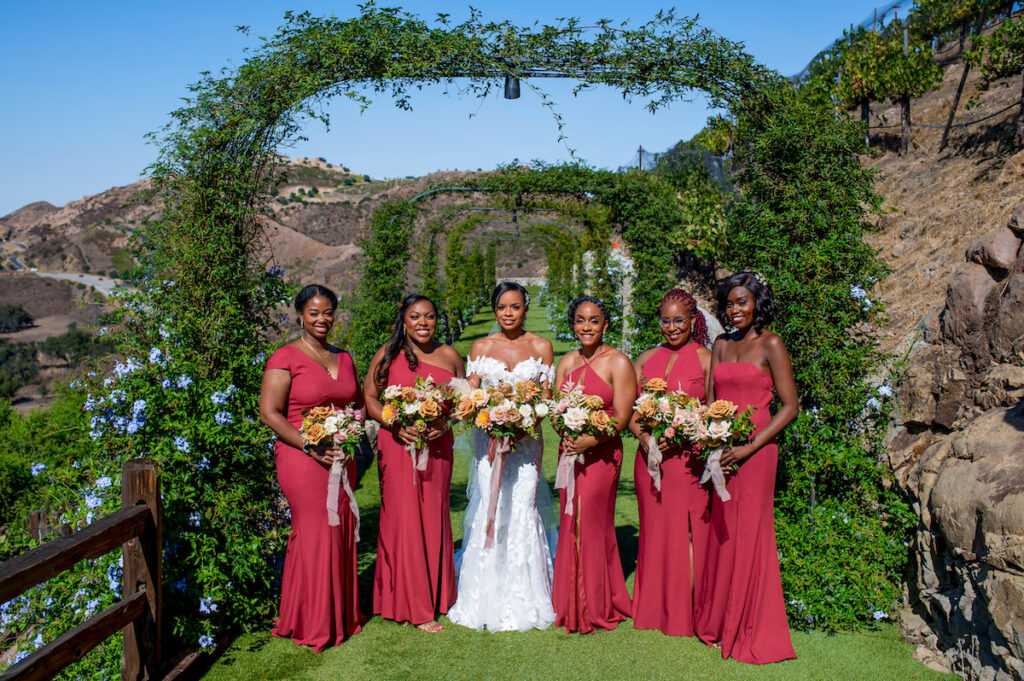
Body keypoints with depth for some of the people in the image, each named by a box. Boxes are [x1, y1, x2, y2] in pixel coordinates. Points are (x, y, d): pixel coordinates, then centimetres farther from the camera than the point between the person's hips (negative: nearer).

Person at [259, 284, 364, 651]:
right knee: (314, 534, -3)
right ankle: (314, 624, 13)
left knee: (341, 532, 9)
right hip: (302, 459, -6)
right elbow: (269, 412, -11)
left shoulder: (344, 358, 13)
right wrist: (311, 446, -17)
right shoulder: (285, 358, -6)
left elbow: (359, 403, 24)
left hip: (341, 459, 6)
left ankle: (341, 616, 24)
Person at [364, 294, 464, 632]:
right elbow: (369, 397, 2)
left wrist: (446, 423, -8)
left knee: (434, 517, 9)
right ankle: (414, 607, 9)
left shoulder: (449, 356, 7)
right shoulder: (388, 354, 1)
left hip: (438, 447, 3)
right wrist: (396, 425, -13)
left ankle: (436, 596, 25)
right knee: (404, 518, -2)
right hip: (399, 445, -2)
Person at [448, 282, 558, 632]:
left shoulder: (541, 347, 5)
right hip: (489, 437, 1)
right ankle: (488, 599, 9)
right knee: (488, 509, -4)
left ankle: (523, 600, 9)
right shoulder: (481, 347, 7)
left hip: (527, 438, 0)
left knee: (522, 510, -4)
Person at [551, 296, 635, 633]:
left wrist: (590, 439, -21)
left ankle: (598, 607, 13)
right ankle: (570, 604, 21)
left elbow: (622, 416, -9)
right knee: (570, 524, 8)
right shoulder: (567, 362, 13)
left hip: (601, 454, -5)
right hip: (570, 452, 5)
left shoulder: (618, 363, -5)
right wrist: (565, 435, -9)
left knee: (592, 525, -3)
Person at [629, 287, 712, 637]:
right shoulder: (646, 359, 13)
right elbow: (630, 410, 12)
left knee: (686, 531, -1)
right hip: (649, 457, 4)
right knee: (654, 529, 9)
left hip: (687, 457, -4)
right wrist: (644, 437, -7)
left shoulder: (705, 359, 0)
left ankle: (685, 614, 11)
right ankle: (654, 610, 20)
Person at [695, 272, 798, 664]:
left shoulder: (770, 345, -4)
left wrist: (749, 447, -14)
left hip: (754, 450, -5)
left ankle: (752, 634, 12)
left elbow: (790, 407, -7)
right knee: (720, 534, 9)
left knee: (749, 535, -1)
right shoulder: (721, 346, 13)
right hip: (720, 453, 5)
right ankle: (718, 624, 22)